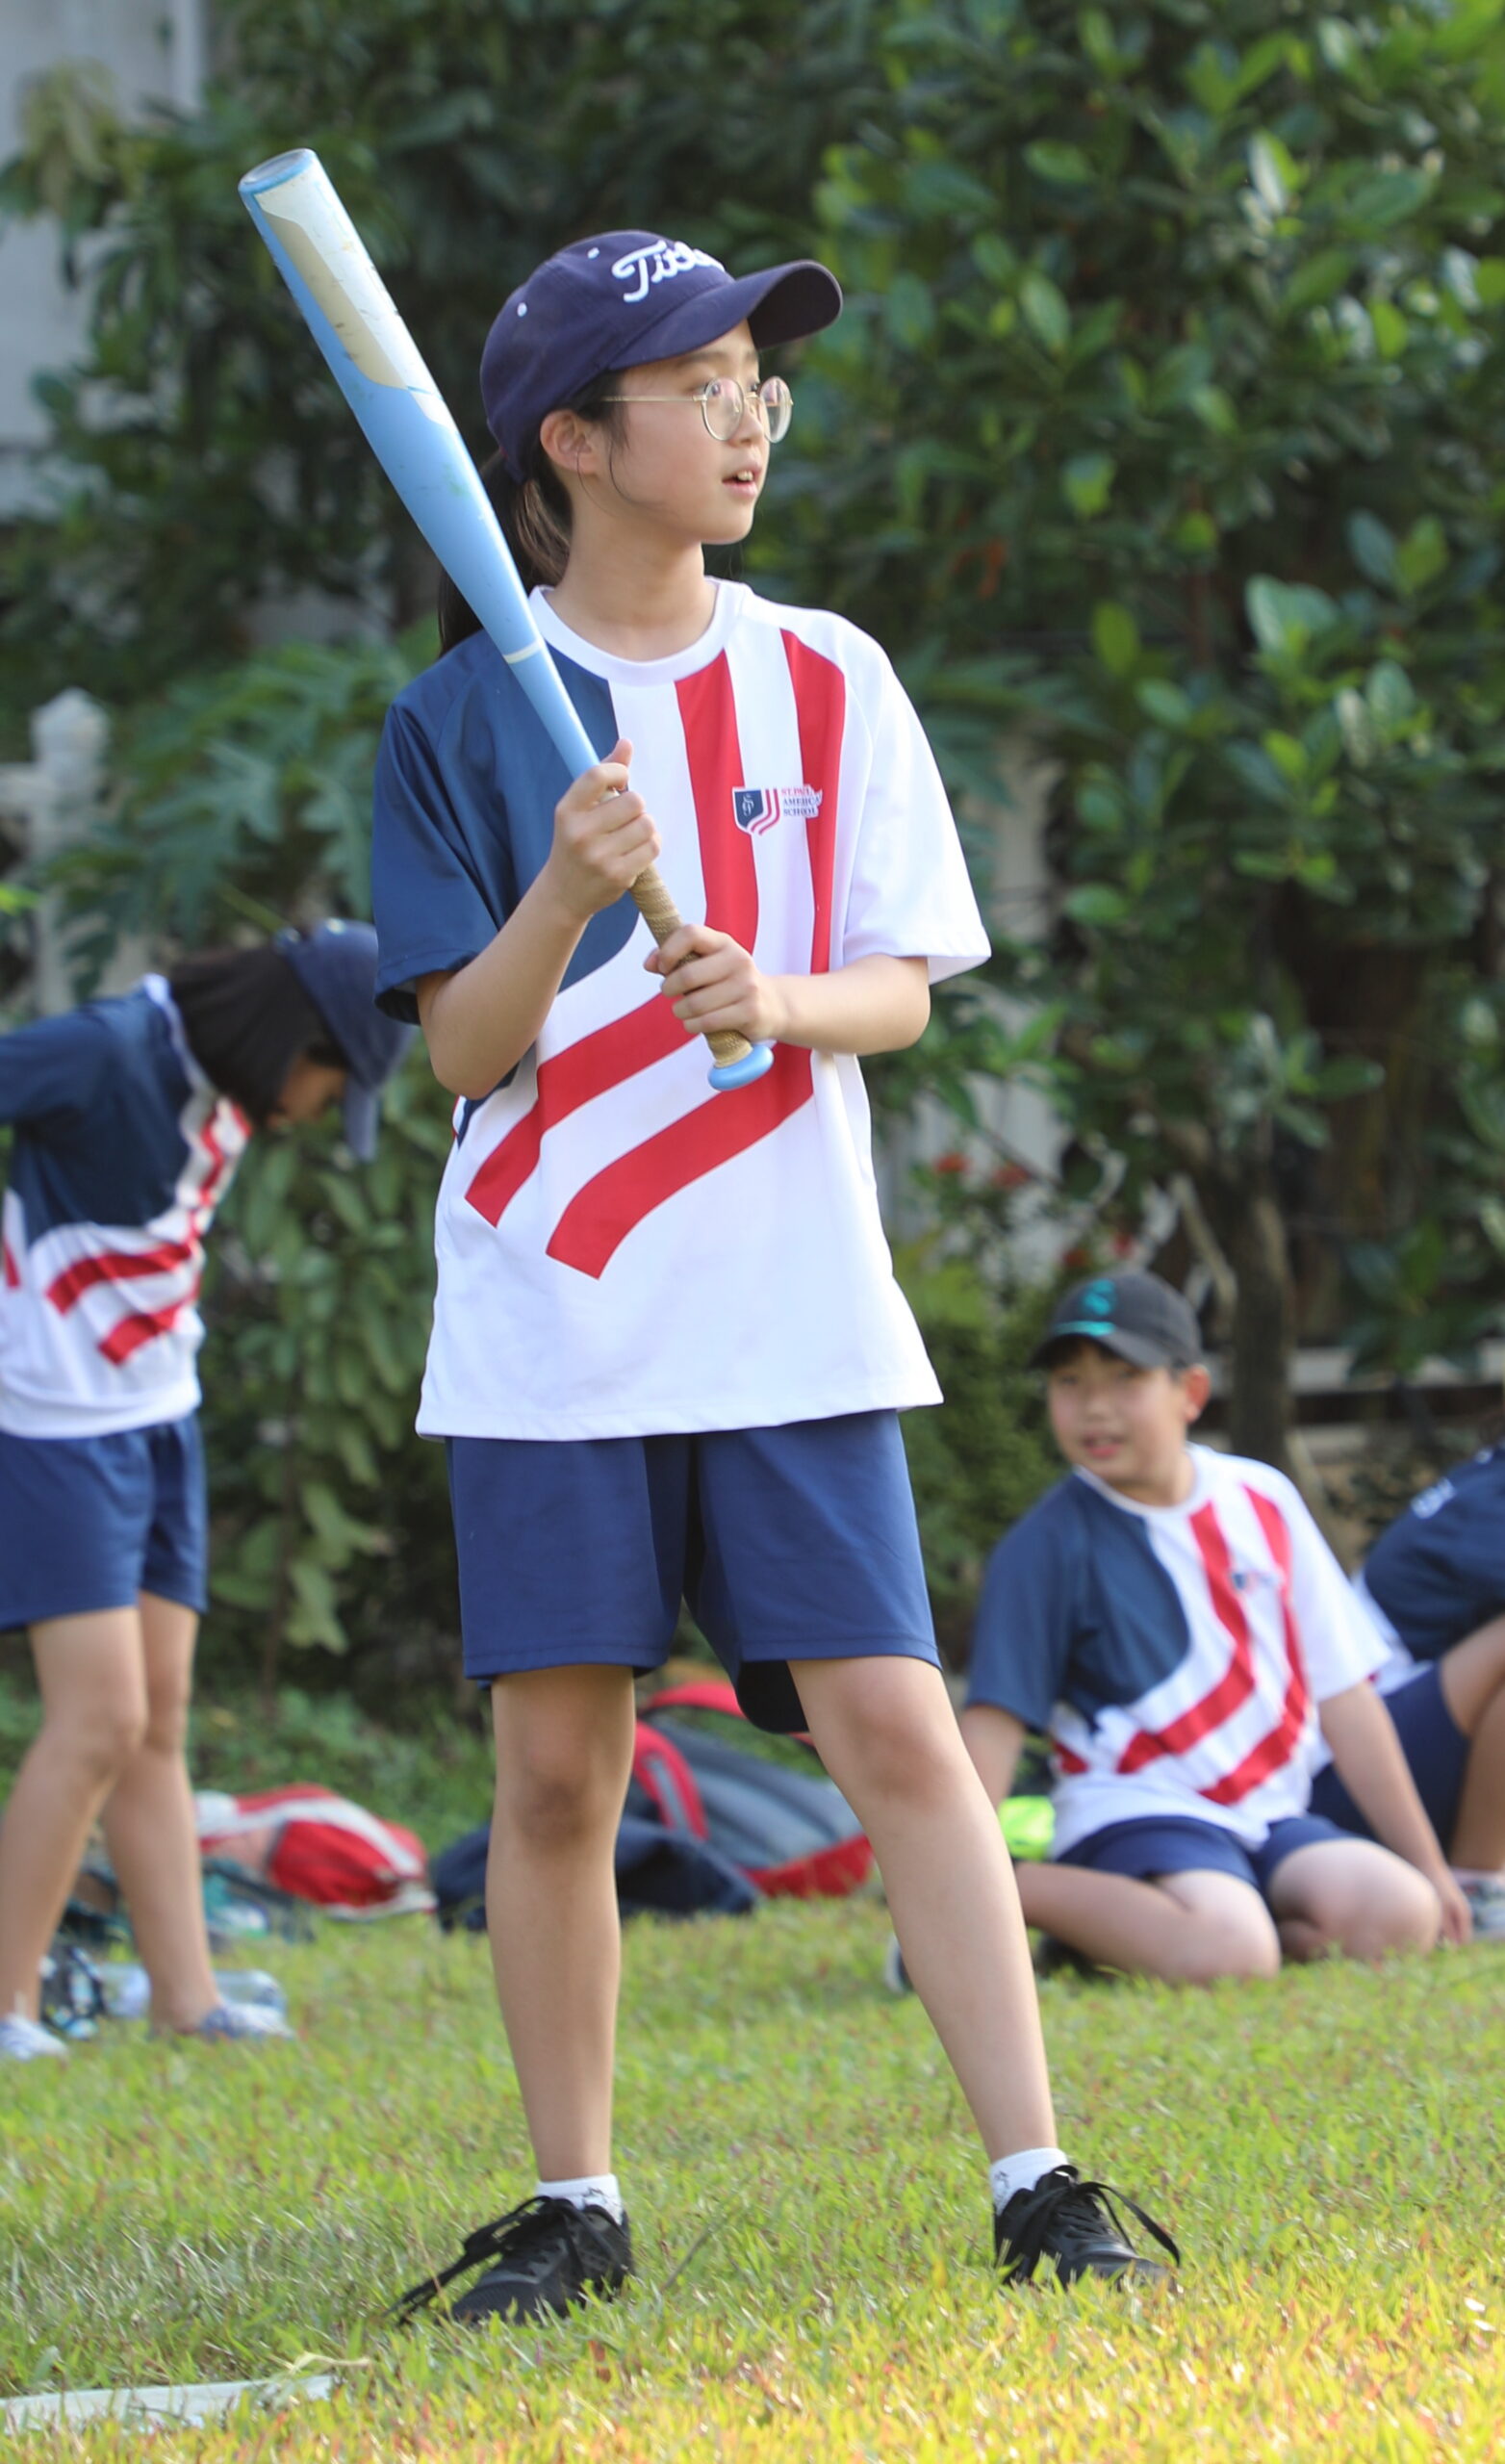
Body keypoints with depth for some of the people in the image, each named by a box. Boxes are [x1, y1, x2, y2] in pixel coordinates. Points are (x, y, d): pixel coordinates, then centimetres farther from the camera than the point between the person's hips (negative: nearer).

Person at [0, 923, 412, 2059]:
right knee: (100, 1719, -11)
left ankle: (188, 2000, 4)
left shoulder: (221, 1080, 7)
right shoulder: (104, 1053, -19)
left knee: (157, 1724, 5)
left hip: (157, 1415, 8)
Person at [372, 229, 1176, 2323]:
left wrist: (781, 1000, -17)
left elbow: (899, 989, 5)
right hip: (548, 1326, 0)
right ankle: (573, 2207, 13)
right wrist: (567, 896, -21)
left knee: (894, 1725, -8)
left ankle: (1038, 2184, -6)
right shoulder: (465, 716, 2)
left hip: (789, 1317, 1)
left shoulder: (826, 680, 7)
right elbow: (465, 1049, -3)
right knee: (555, 1765, 1)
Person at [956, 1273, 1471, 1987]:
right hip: (1134, 1818, -6)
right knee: (1229, 1953, -34)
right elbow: (994, 1721, -10)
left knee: (1400, 1915, -22)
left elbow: (1342, 1693, 13)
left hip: (1270, 1821, 6)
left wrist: (1428, 1867, 14)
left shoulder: (1263, 1500, 10)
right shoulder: (1049, 1545, -4)